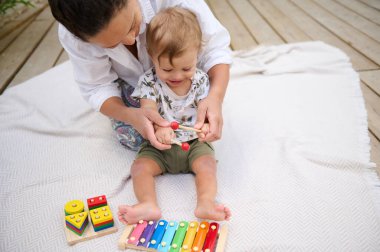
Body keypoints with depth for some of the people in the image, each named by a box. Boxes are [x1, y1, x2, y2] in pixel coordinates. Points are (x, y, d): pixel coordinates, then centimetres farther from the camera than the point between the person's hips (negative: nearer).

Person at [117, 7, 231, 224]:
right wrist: (159, 128, -40)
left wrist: (206, 125, -30)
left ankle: (206, 203, -32)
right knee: (140, 167, -20)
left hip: (193, 142, 1)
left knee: (207, 163, -23)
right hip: (159, 145, 0)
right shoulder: (150, 81, -10)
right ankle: (149, 206, -31)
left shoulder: (200, 80, -5)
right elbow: (148, 111, -17)